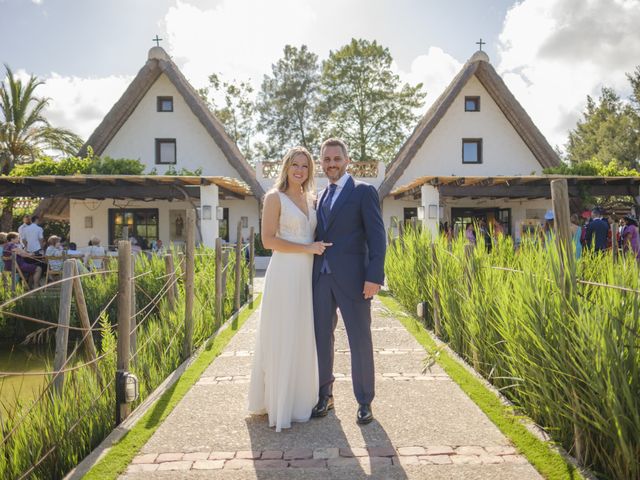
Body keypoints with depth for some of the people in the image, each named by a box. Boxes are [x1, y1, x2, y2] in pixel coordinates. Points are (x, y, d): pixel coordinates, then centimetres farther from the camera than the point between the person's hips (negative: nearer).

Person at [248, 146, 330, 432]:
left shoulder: (309, 199, 15)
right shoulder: (275, 197, -5)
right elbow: (268, 240, -14)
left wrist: (319, 248, 7)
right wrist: (307, 248, -15)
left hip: (307, 275, 7)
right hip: (285, 274, -7)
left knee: (304, 339, 12)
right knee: (282, 340, 0)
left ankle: (300, 399, 26)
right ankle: (280, 406, 12)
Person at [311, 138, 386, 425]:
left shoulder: (364, 192, -1)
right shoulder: (321, 197, 17)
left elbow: (376, 236, -7)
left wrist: (374, 277, -16)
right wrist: (311, 276, 11)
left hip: (351, 279, -5)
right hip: (321, 279, 6)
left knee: (360, 340, 3)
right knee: (321, 338, 10)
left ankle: (364, 402, 17)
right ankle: (325, 395, 25)